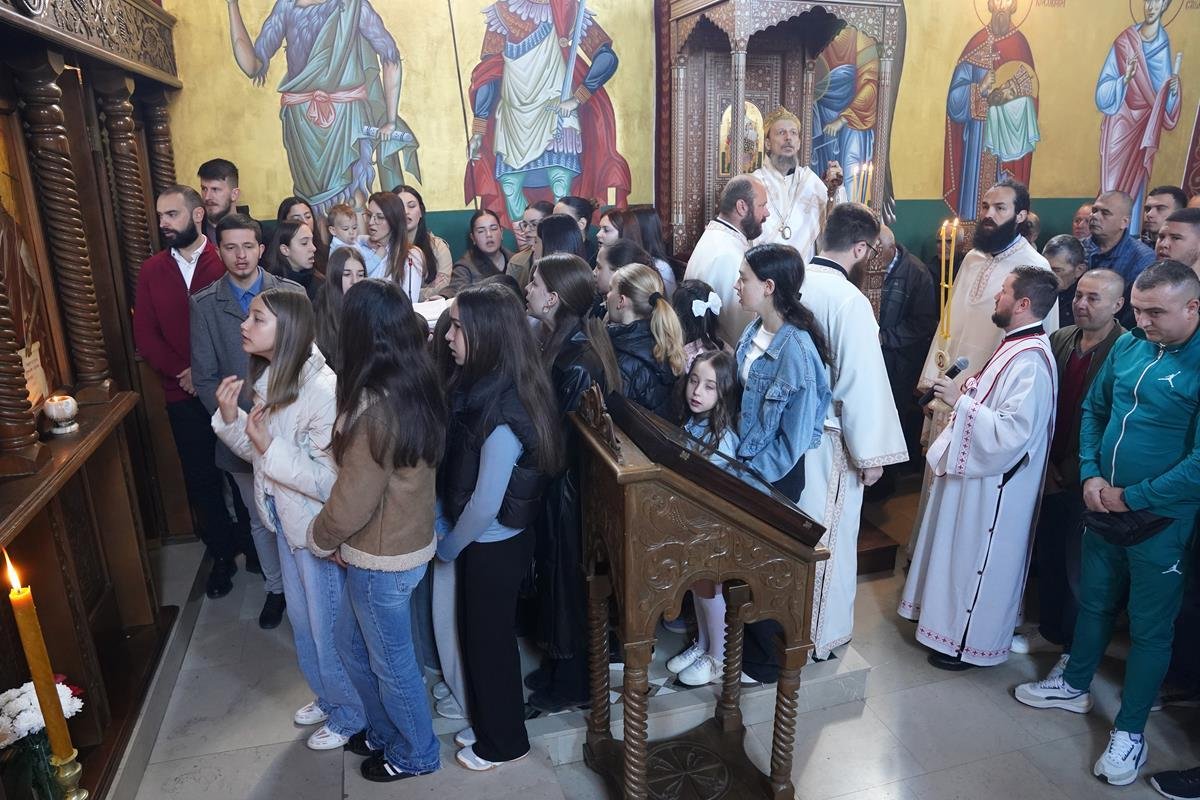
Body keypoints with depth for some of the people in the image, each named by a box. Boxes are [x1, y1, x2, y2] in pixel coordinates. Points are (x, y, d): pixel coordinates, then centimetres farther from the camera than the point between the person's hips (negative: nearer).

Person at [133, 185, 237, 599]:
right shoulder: (151, 271, 6)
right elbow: (145, 336, 4)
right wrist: (182, 373, -9)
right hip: (183, 395, 3)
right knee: (201, 479, 10)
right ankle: (223, 554, 27)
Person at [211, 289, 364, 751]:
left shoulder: (322, 390, -29)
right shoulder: (268, 380, -1)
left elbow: (331, 479, -28)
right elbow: (257, 452, 7)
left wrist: (269, 445, -30)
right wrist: (230, 418, -9)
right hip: (285, 520, 8)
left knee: (329, 627, 11)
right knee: (302, 619, 25)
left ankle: (350, 715, 36)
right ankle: (328, 698, 48)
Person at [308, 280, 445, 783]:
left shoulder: (373, 407, -30)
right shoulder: (417, 383, -3)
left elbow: (352, 502, -23)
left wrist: (319, 539, -2)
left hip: (382, 557, -8)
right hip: (407, 541, 8)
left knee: (391, 663, 15)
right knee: (350, 641, 27)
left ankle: (415, 754, 39)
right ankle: (384, 732, 46)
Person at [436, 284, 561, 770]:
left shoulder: (503, 412, -29)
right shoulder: (478, 386, -2)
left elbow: (486, 503, -24)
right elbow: (454, 468, 7)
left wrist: (448, 545, -9)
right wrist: (442, 523, 1)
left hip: (495, 546, -8)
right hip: (481, 540, 8)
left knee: (490, 640, 12)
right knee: (475, 635, 23)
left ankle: (503, 743, 36)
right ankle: (487, 724, 46)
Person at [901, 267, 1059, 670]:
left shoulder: (1030, 361, -26)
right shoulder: (1016, 346, 6)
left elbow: (1014, 431, -31)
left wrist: (959, 400, -27)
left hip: (993, 484, -10)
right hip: (977, 471, 10)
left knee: (977, 559, 6)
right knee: (961, 552, 22)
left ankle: (970, 643, 23)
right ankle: (951, 618, 39)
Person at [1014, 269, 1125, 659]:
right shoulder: (1060, 339, 2)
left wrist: (1073, 472, -12)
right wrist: (1046, 463, -1)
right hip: (1051, 473, 6)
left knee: (1078, 567, 9)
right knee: (1048, 554, 19)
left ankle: (1075, 648, 29)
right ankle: (1050, 630, 39)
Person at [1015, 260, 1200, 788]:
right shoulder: (1129, 346, 0)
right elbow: (1093, 410, 9)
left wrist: (1130, 497, -16)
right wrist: (1090, 475, -3)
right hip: (1104, 508, 6)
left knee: (1149, 629, 11)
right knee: (1094, 603, 22)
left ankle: (1130, 730, 27)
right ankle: (1075, 685, 42)